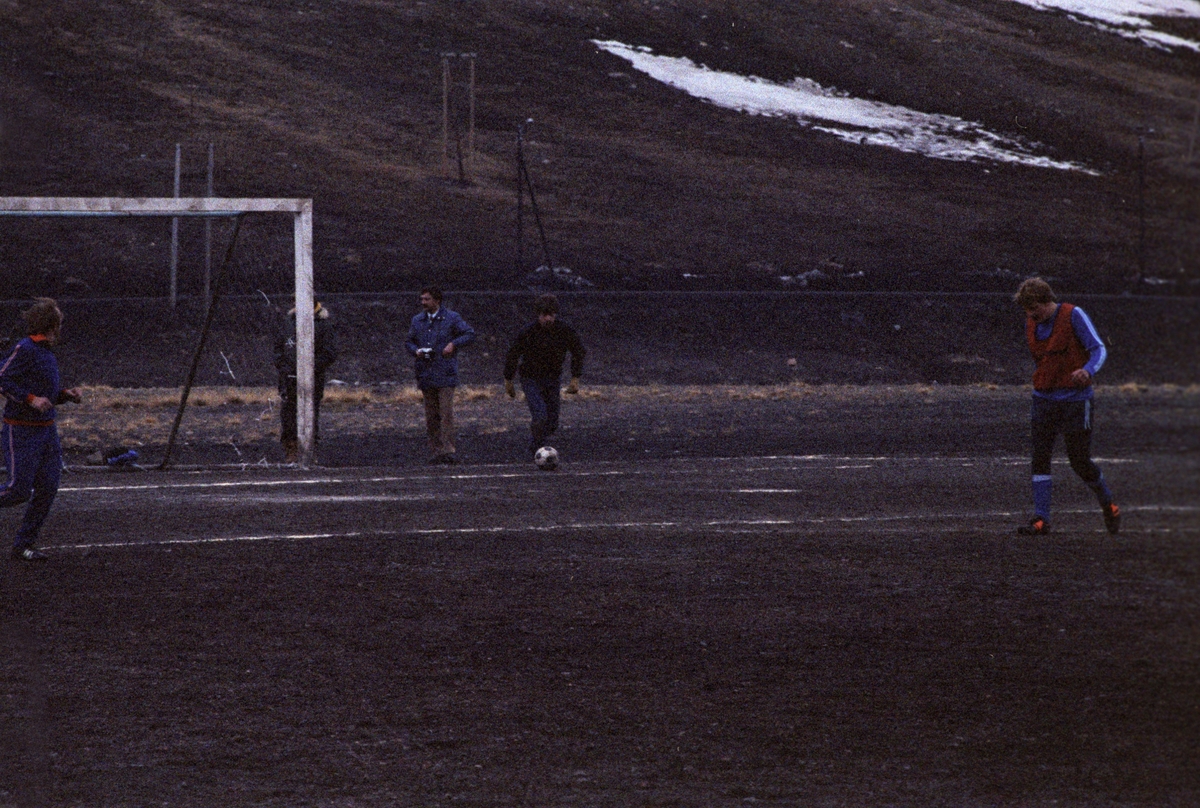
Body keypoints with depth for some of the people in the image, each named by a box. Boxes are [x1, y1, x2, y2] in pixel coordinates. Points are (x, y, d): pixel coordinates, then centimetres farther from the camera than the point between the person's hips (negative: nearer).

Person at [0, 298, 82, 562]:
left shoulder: (47, 353, 13)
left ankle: (23, 546, 7)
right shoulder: (24, 350, -13)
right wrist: (31, 399, -23)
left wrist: (66, 395, 6)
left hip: (47, 431, 8)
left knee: (47, 489, 0)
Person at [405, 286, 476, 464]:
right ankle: (436, 451, 11)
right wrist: (415, 351, -2)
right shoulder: (418, 321, 13)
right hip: (425, 374, 5)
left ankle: (448, 449, -12)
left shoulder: (451, 318, 0)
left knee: (446, 412, -11)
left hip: (445, 375, -4)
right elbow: (409, 341, 20)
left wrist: (454, 344, -12)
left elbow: (470, 333, 2)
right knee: (431, 415, 6)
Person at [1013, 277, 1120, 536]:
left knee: (1080, 460, 0)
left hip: (1075, 400, -5)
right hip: (1044, 399, 5)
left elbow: (1099, 349, -12)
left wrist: (1087, 371, -31)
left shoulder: (1073, 316, -10)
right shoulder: (1031, 323, 7)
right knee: (1040, 458, -6)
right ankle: (1041, 520, -5)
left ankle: (1109, 506, 25)